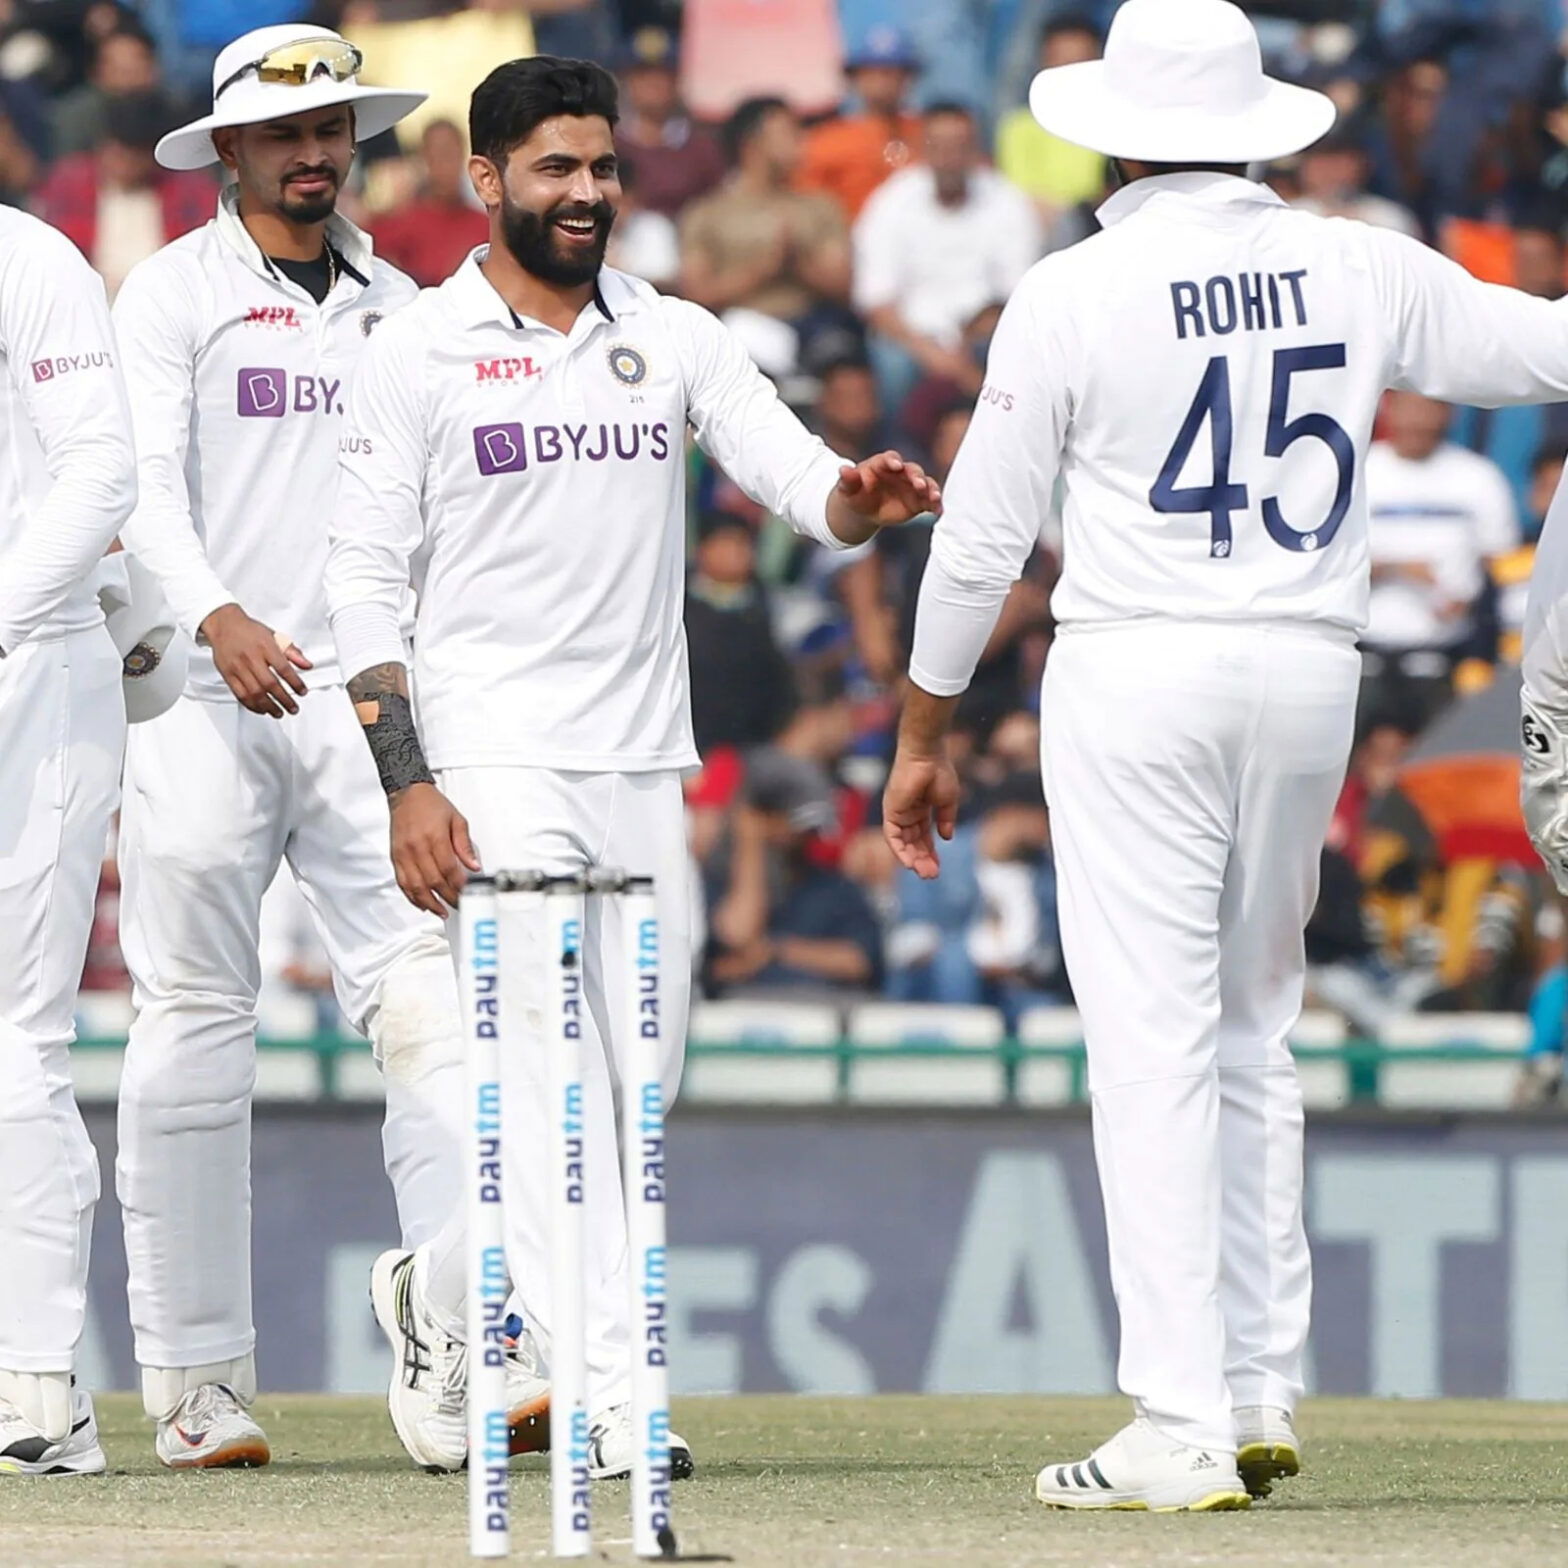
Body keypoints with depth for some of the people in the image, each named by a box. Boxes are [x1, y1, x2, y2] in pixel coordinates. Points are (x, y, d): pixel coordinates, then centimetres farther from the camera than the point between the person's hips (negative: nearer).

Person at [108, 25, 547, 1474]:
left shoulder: (393, 307, 18)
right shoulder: (175, 293, 3)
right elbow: (145, 481, -9)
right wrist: (215, 615, -26)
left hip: (370, 703, 4)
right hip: (208, 703, -4)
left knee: (429, 1012, -9)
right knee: (196, 1031, -1)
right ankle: (196, 1380, 6)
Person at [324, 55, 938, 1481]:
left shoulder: (677, 339, 10)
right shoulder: (419, 351, -1)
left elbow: (796, 477, -1)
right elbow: (367, 578, -3)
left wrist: (860, 497, -26)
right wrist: (406, 784, -12)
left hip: (645, 768, 5)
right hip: (498, 761, -5)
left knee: (640, 1083, 8)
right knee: (551, 1081, -11)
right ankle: (611, 1395, -14)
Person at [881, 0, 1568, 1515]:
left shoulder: (1074, 294, -7)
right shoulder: (1359, 272, 2)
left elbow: (979, 538, -3)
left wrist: (921, 735, 7)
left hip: (1138, 679, -4)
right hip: (1311, 677, 4)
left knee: (1154, 1046, -5)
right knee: (1252, 1040, 16)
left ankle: (1181, 1431, -10)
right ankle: (1261, 1399, 15)